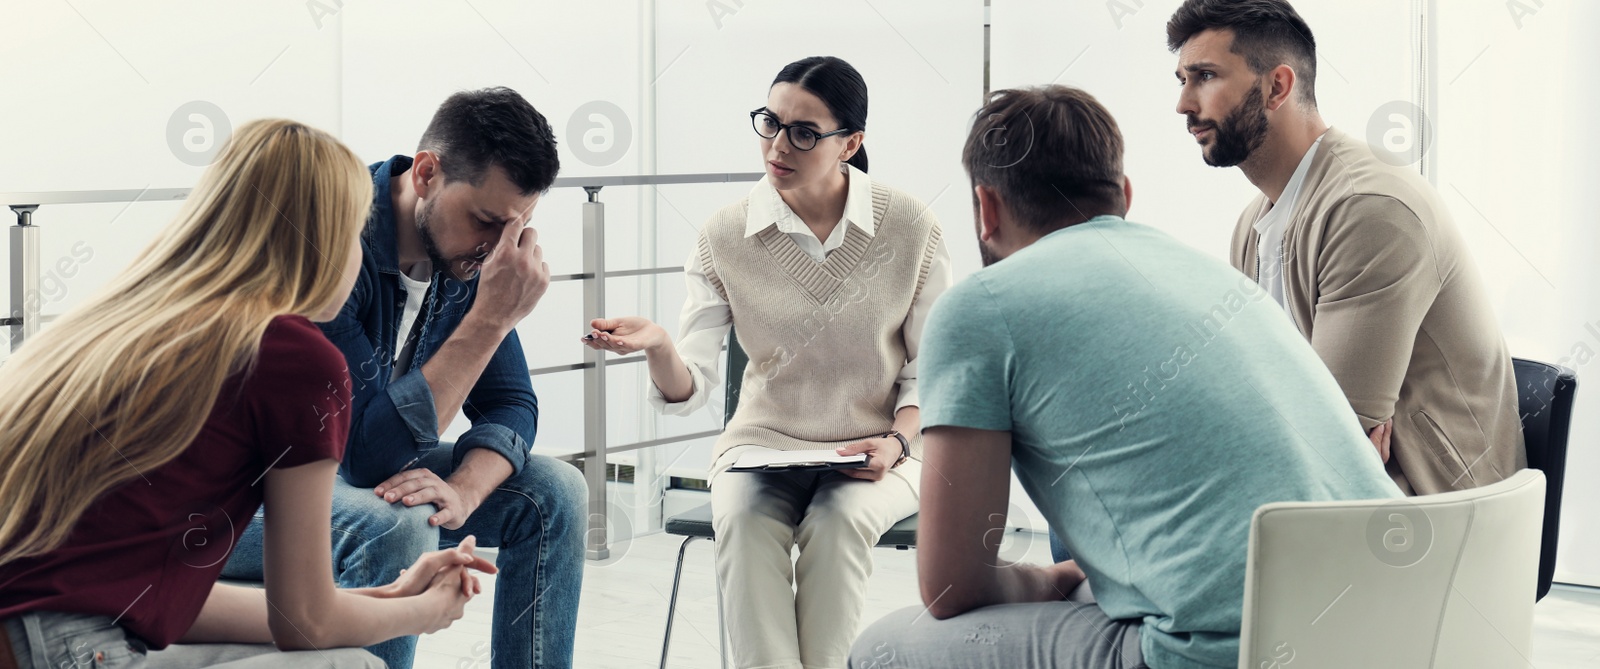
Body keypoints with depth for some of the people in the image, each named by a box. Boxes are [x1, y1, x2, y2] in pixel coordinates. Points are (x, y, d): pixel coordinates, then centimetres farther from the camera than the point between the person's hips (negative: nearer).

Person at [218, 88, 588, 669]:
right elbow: (376, 449, -33)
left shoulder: (466, 254, -5)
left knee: (553, 492, -3)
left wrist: (462, 490, -24)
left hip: (370, 468, 8)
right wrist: (492, 317, -34)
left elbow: (510, 404, -2)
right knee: (394, 526, -35)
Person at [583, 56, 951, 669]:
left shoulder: (912, 229, -6)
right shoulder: (724, 238, -4)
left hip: (878, 452, -1)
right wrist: (659, 348, -29)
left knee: (839, 520, -33)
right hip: (763, 447, 1)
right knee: (744, 520, -31)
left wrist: (897, 442, -14)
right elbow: (688, 391, -7)